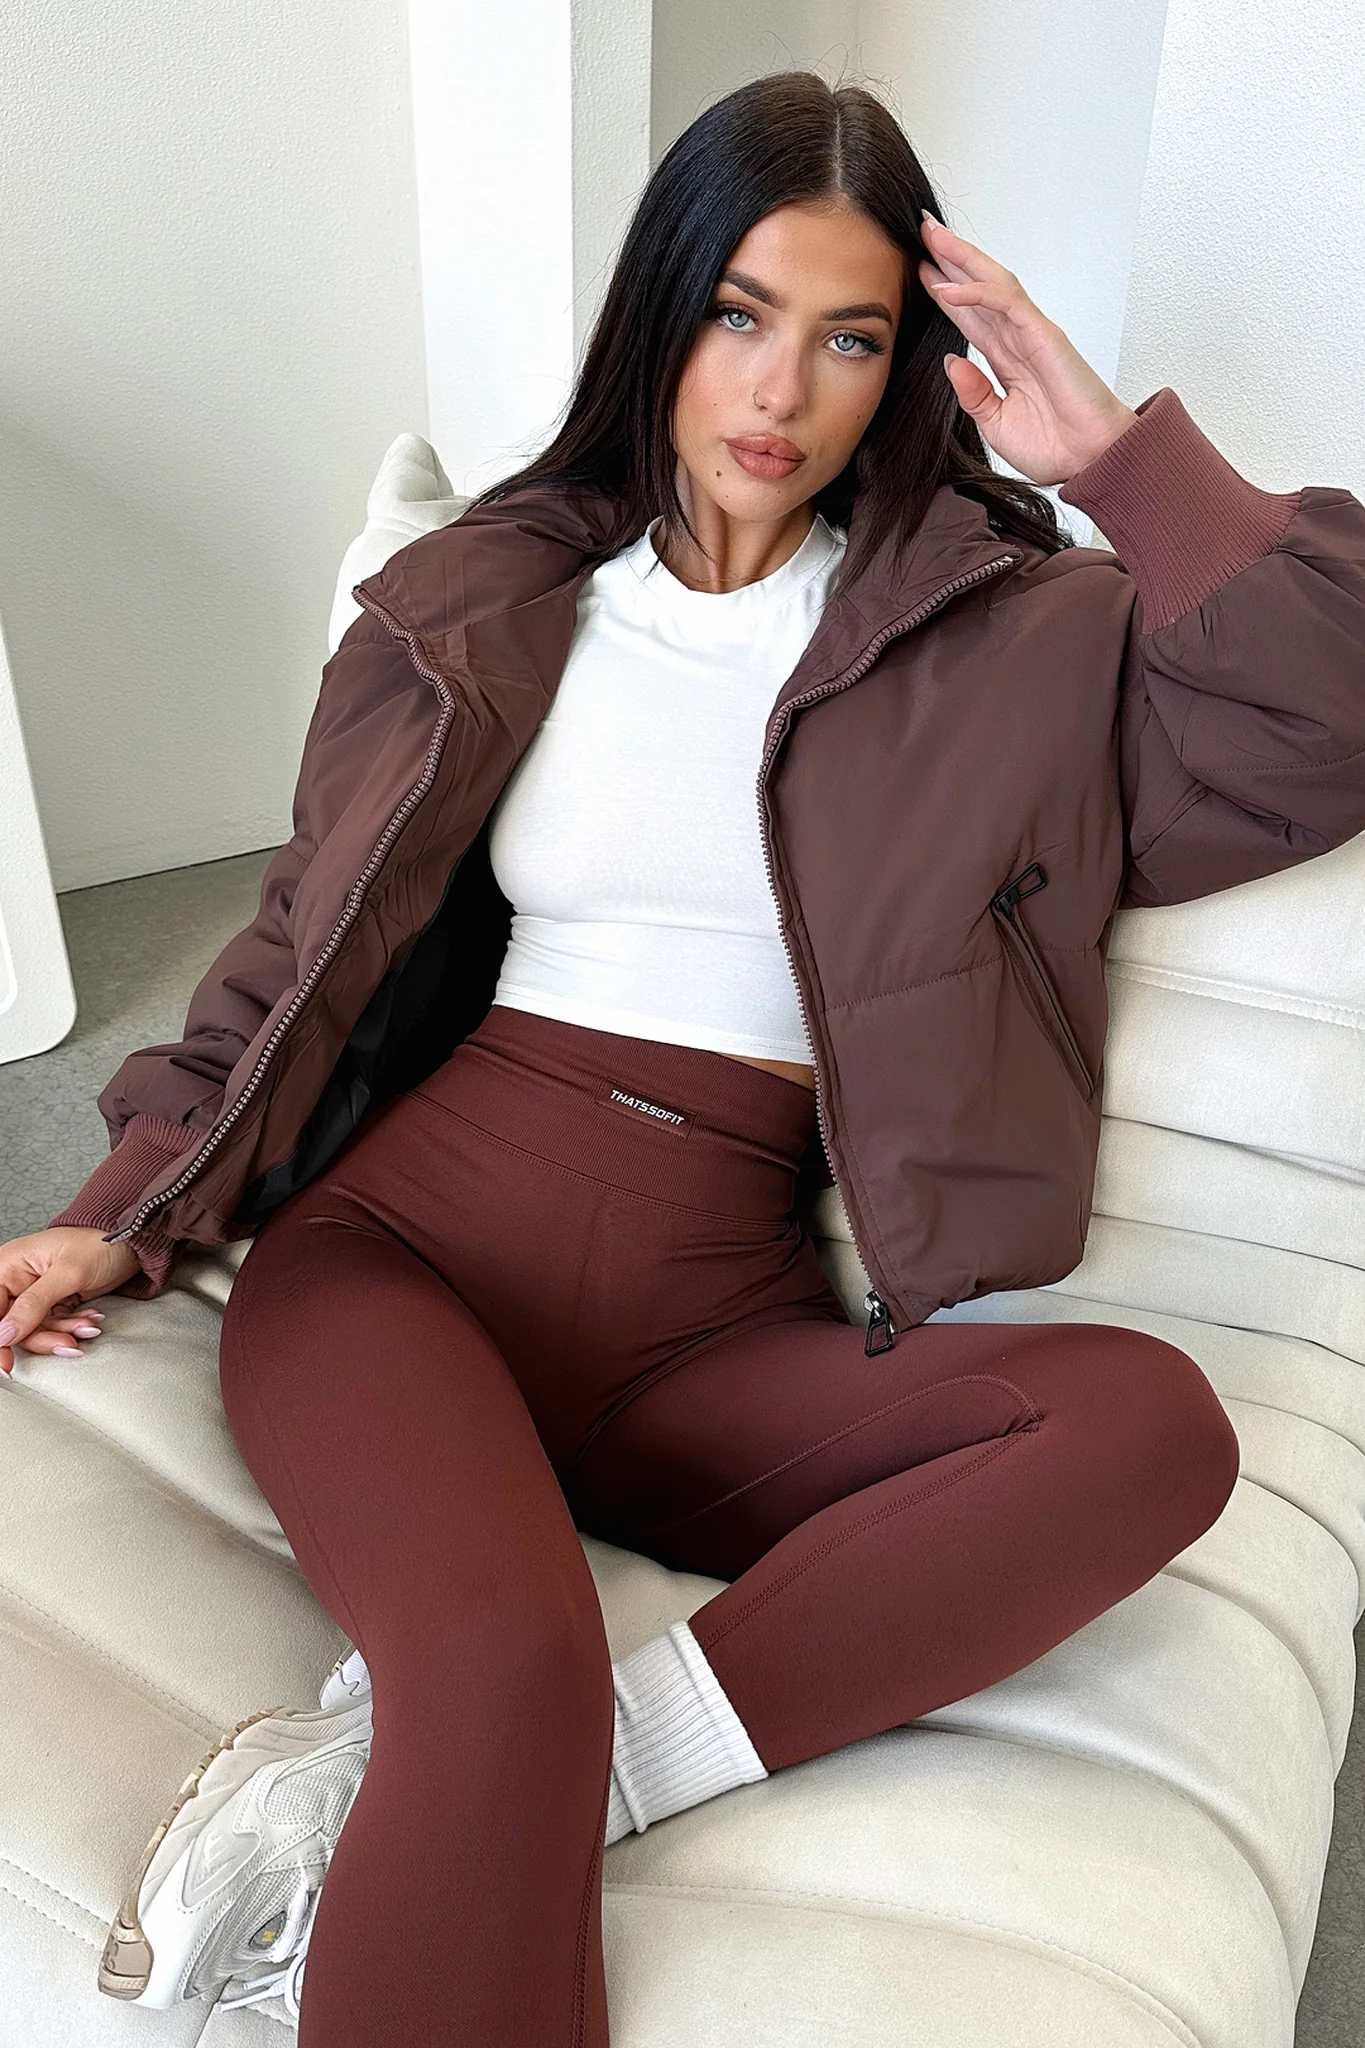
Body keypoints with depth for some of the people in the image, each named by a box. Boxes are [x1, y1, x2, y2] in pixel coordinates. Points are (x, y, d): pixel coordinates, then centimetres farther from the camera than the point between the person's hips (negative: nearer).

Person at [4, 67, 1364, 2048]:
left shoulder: (1010, 637, 9)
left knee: (1153, 1424, -27)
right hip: (407, 1237, -1)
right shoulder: (484, 604, 11)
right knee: (503, 1671, -34)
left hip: (713, 1325, 2)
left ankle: (415, 1791, -24)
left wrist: (1125, 456, -2)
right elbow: (314, 934, 14)